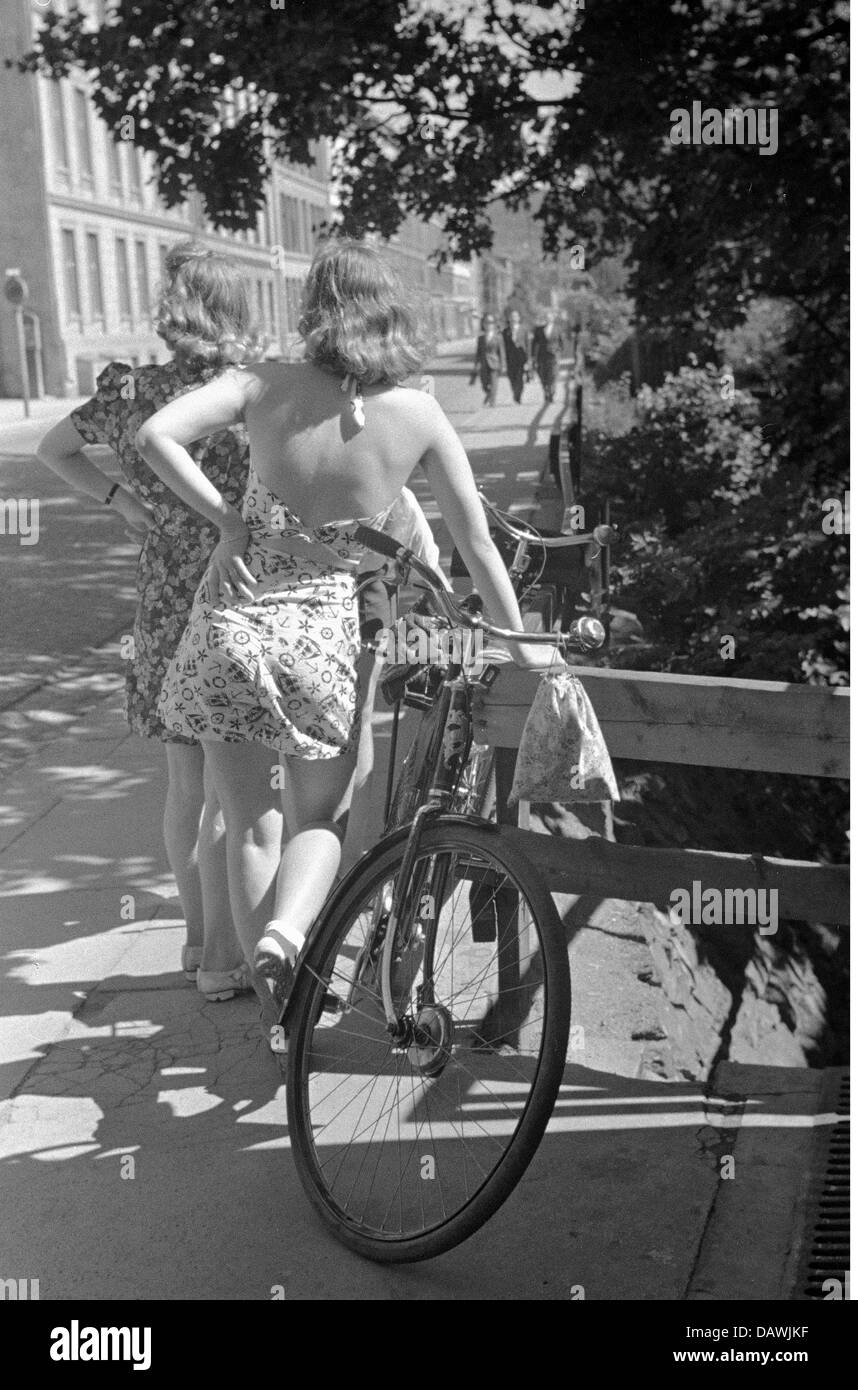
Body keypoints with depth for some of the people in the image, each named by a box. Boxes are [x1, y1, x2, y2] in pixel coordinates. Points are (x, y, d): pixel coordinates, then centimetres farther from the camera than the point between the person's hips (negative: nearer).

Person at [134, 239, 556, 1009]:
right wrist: (522, 643, 13)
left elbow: (155, 436, -17)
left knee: (248, 825, 17)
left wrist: (227, 518, -6)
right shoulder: (418, 414, -4)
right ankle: (287, 928, -8)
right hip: (321, 641, -1)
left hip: (230, 625, 1)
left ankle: (281, 1001, 23)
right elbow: (477, 543, 1)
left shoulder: (268, 384, -5)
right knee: (321, 819, 20)